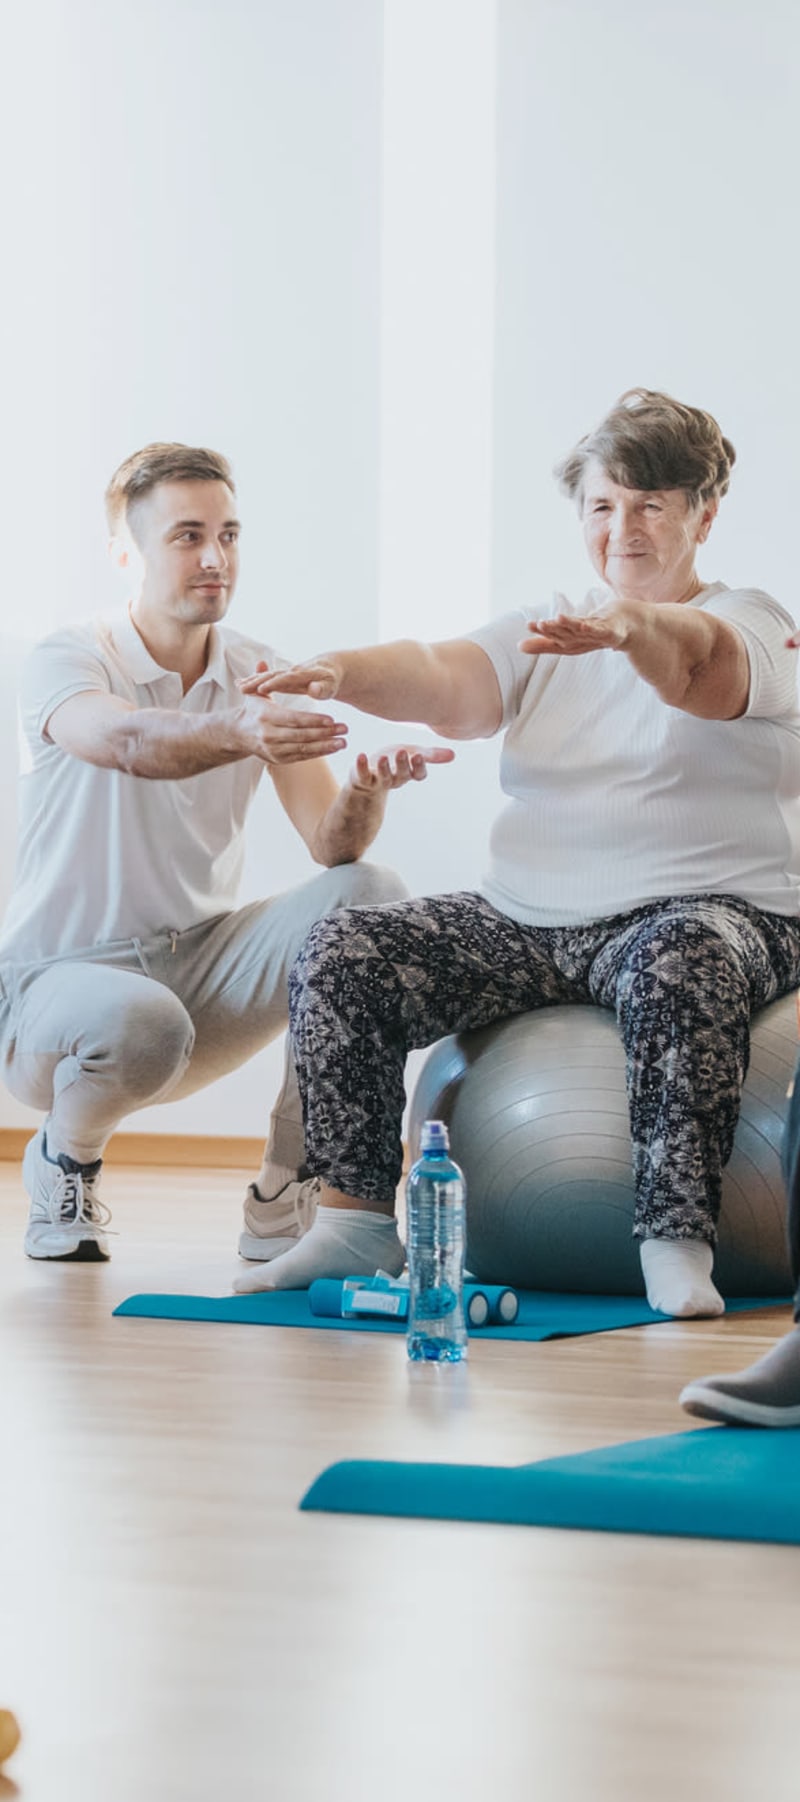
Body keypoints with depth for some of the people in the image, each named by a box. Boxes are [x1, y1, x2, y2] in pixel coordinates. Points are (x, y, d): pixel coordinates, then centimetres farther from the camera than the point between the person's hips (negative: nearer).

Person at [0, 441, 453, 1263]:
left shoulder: (260, 675, 3)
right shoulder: (67, 660, -11)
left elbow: (331, 845, -10)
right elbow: (126, 741, -36)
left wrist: (367, 791, -34)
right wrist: (237, 731, -56)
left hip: (201, 963, 5)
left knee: (370, 896, -20)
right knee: (140, 1023, -40)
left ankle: (285, 1196, -12)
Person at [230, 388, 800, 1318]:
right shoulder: (546, 636, 18)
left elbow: (695, 659, -23)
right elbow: (445, 680, -2)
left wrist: (629, 627, -47)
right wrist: (340, 674, -24)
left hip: (704, 909, -5)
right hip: (524, 918, 5)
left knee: (678, 968, -40)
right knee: (338, 956, -14)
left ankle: (676, 1242, -35)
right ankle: (355, 1222, -12)